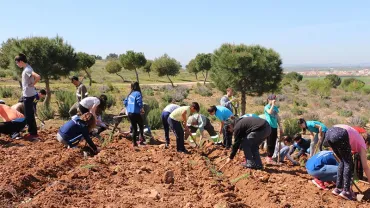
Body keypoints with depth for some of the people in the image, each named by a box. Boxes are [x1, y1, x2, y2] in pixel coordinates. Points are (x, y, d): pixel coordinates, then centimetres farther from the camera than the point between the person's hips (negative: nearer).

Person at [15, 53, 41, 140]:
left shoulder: (27, 69, -19)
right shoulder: (26, 68, 11)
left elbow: (38, 77, -34)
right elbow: (30, 79, 23)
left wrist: (32, 84, -19)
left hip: (28, 95, -10)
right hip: (27, 94, 10)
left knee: (29, 115, -4)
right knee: (29, 114, 15)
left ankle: (33, 133, 3)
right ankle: (32, 132, 23)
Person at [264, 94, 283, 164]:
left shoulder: (276, 108, 14)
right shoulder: (267, 107, -3)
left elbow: (278, 118, 18)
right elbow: (270, 112, -25)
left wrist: (280, 127, 16)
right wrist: (272, 104, -17)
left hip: (274, 127, 6)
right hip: (269, 126, -6)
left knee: (273, 143, 7)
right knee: (270, 143, -4)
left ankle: (270, 157, 15)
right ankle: (269, 157, 4)